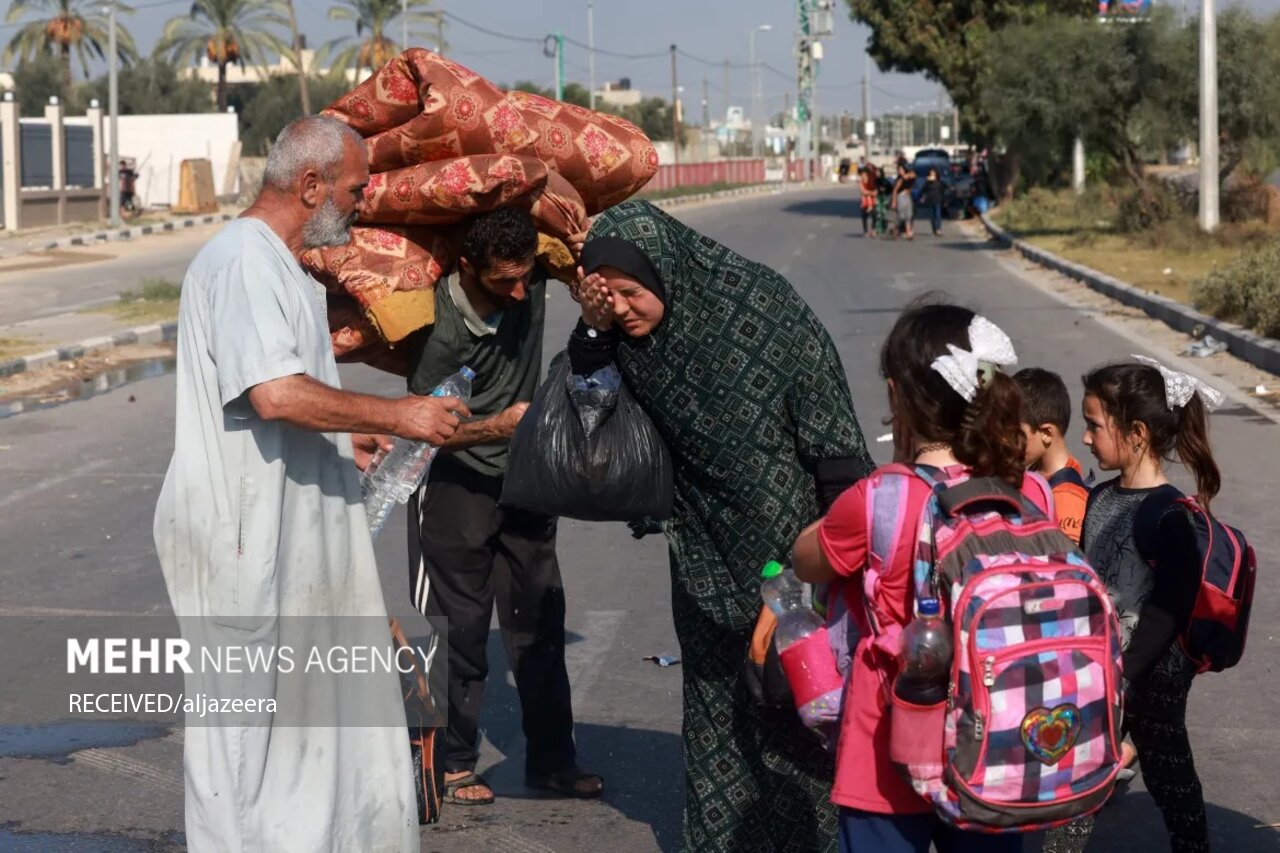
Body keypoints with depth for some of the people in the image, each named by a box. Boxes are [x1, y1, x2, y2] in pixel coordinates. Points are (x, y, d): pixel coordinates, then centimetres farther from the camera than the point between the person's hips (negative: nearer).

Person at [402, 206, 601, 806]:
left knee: (539, 621, 9)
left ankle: (551, 760, 19)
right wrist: (498, 426, -30)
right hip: (458, 483, -5)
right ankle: (453, 764, 12)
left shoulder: (532, 279, -12)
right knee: (459, 627, 0)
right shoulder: (442, 331, -25)